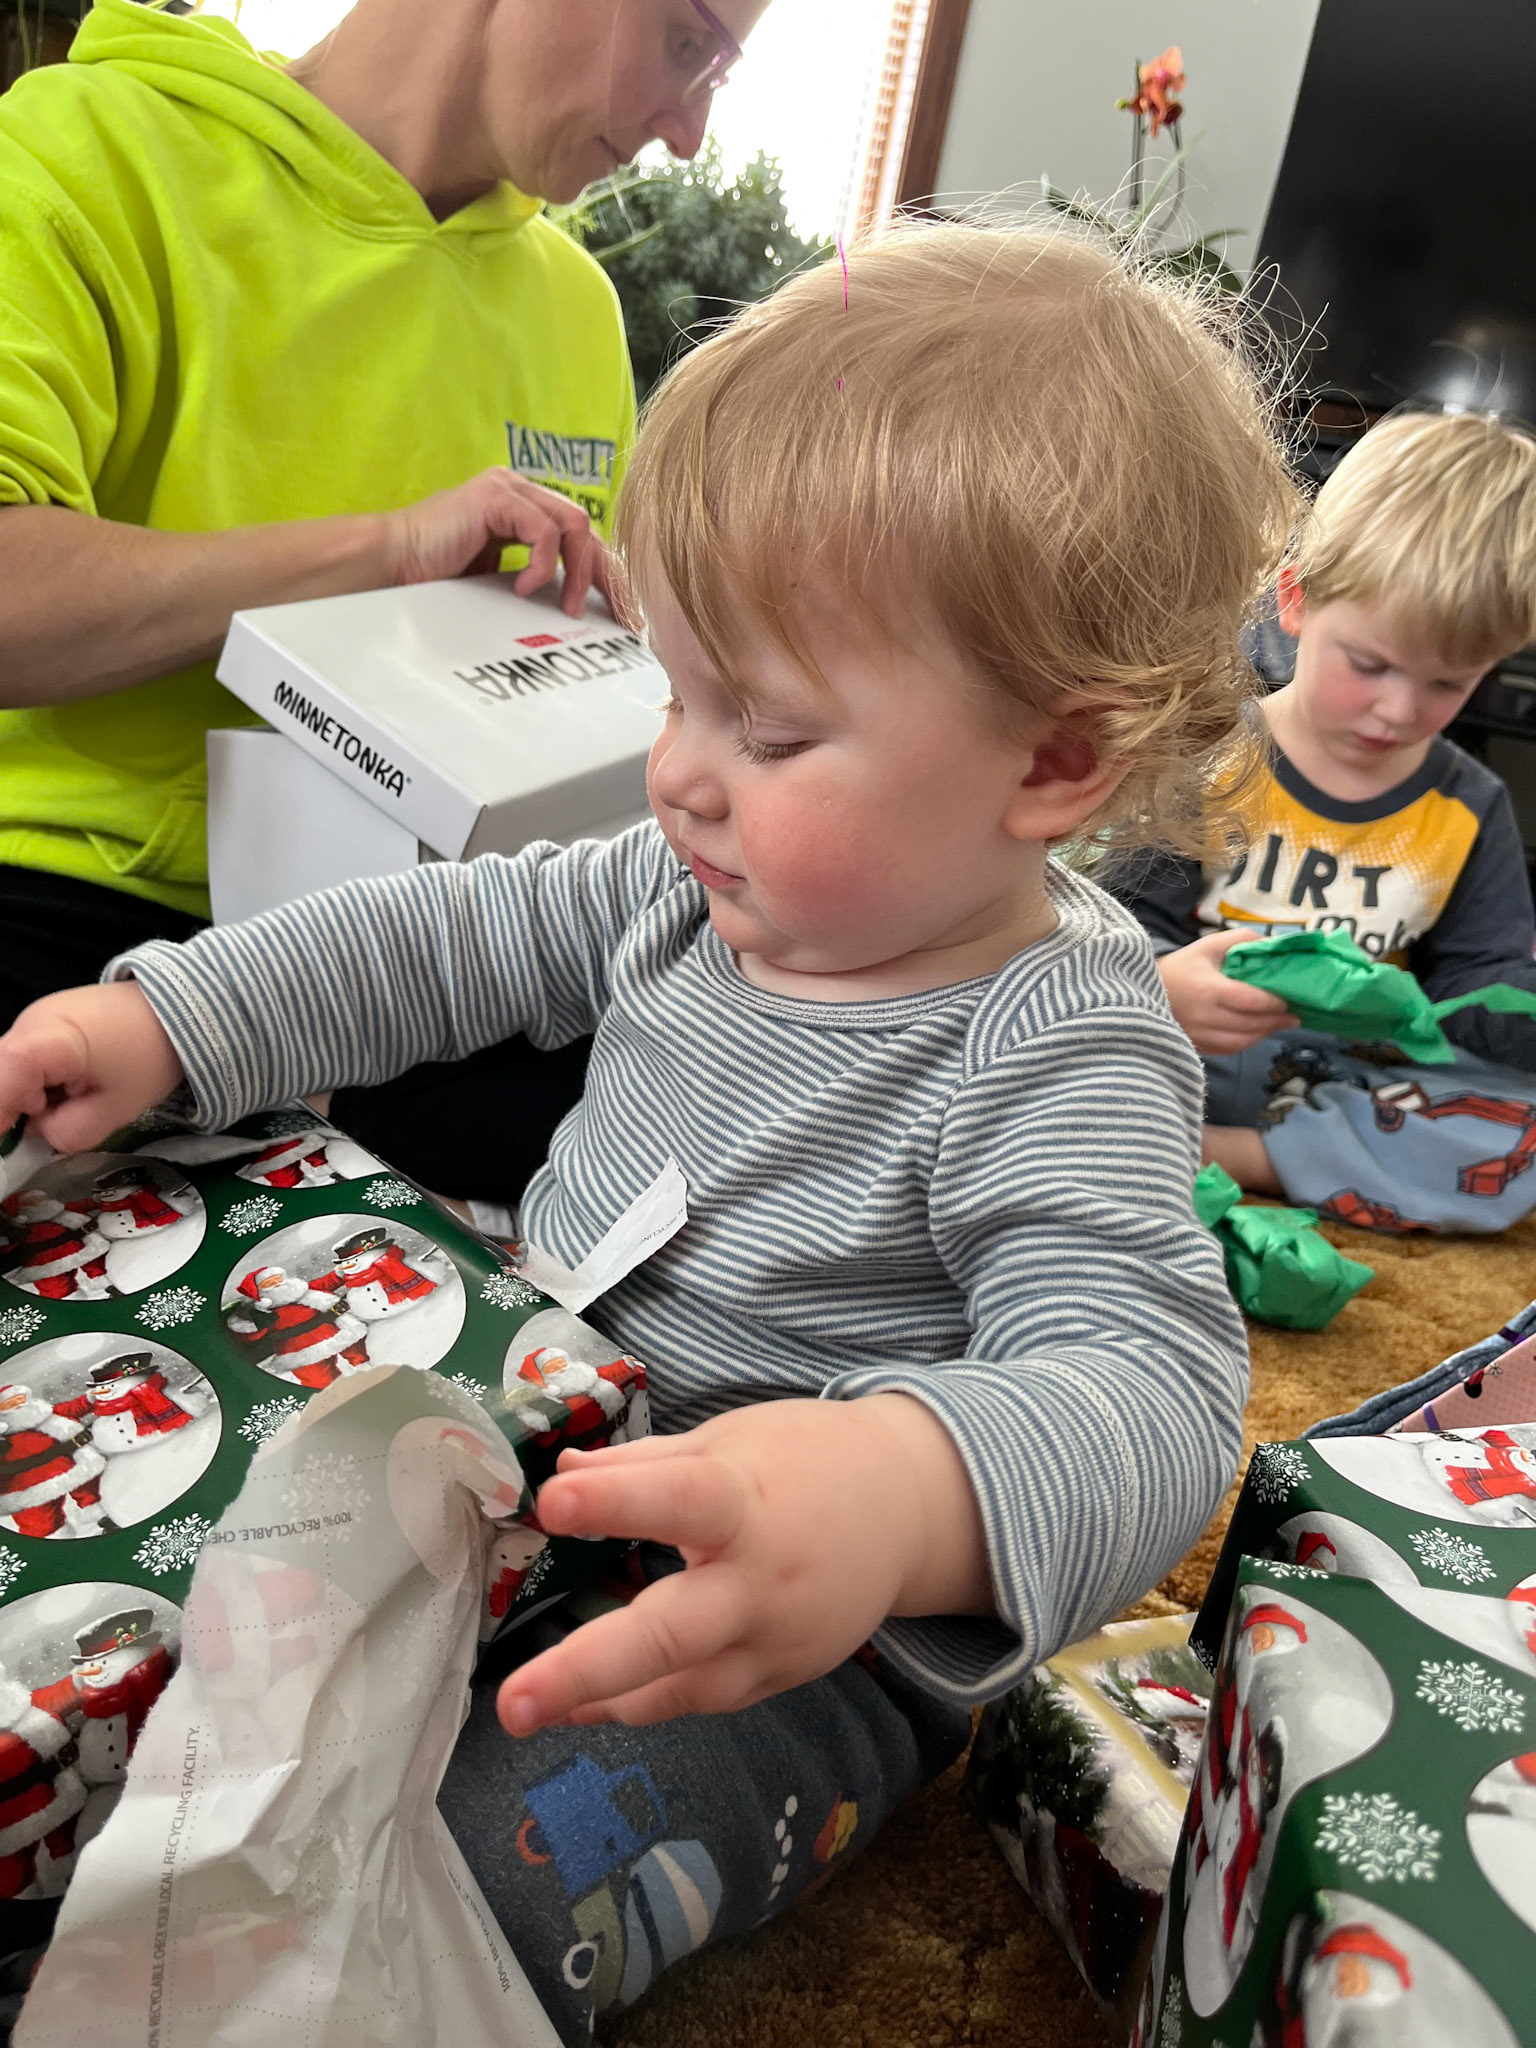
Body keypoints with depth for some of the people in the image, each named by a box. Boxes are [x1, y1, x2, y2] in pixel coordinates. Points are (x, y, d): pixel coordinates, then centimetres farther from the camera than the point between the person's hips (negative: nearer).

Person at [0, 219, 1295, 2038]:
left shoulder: (1058, 1056, -26)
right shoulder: (718, 886, -3)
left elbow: (1153, 1385, -36)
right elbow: (455, 941, 6)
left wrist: (905, 1495, -57)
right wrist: (171, 1015, -2)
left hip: (781, 1627, -7)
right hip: (540, 1466, 8)